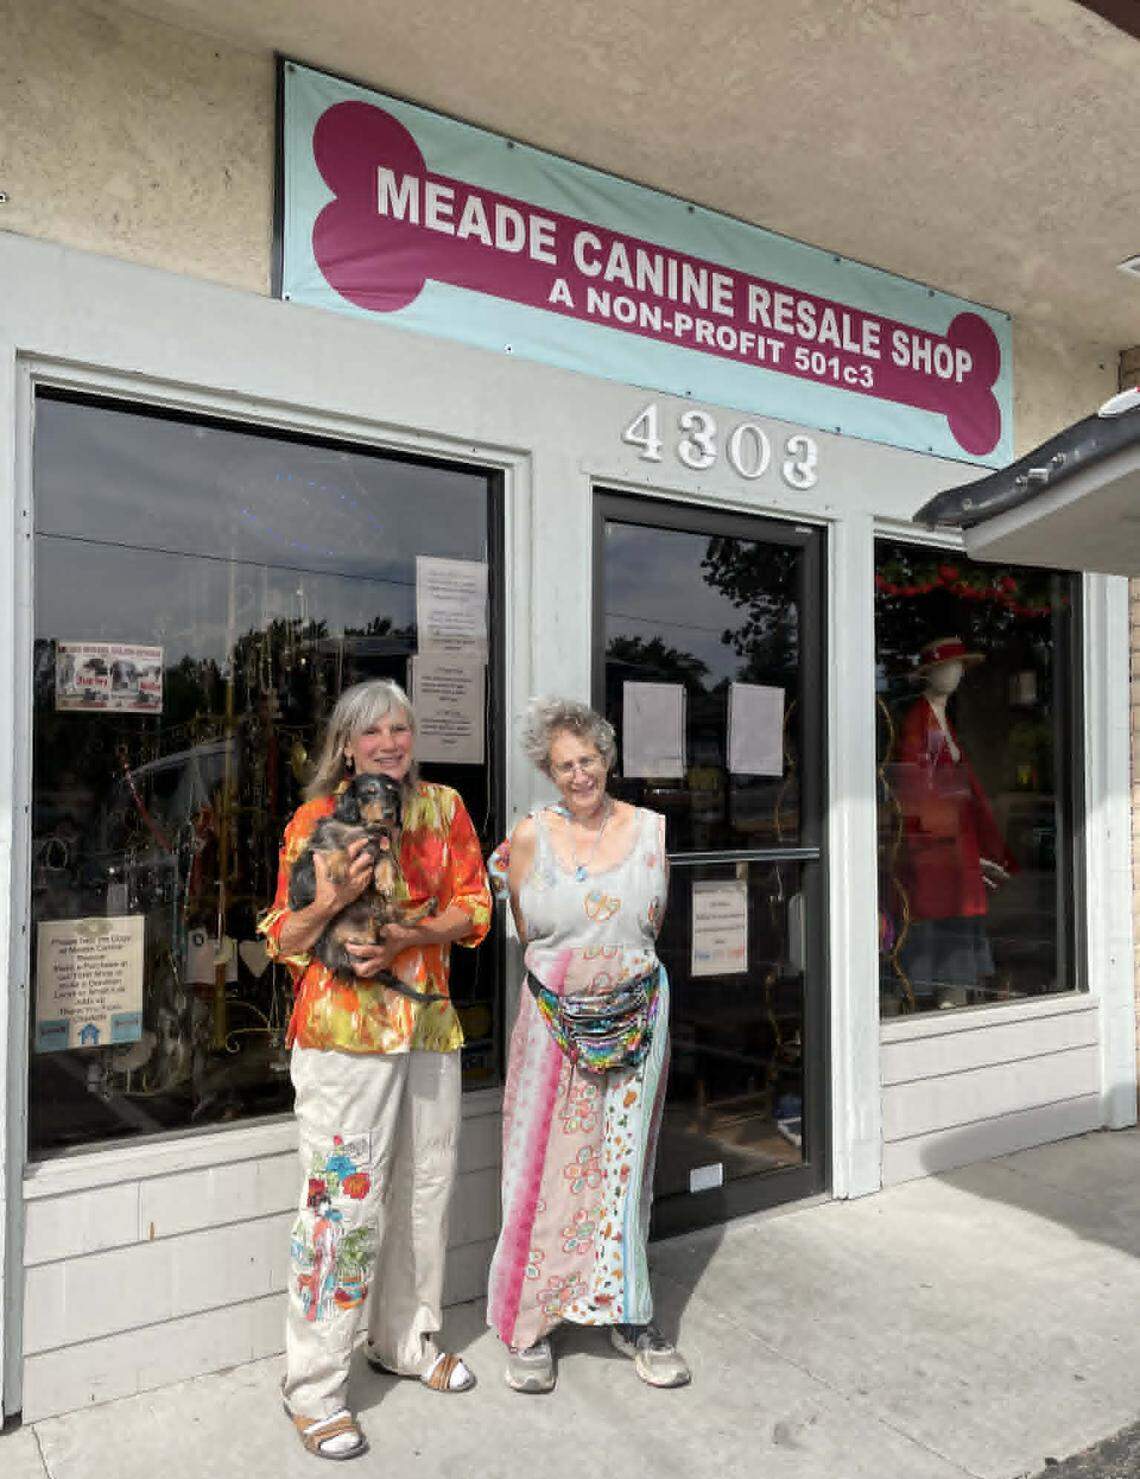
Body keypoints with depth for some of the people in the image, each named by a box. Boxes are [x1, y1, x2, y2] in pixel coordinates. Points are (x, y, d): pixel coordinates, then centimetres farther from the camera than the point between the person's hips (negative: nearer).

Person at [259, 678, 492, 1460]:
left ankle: (407, 1340, 35)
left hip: (429, 1020, 4)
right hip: (343, 1026, -4)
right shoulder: (316, 819, -2)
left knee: (425, 1188, 14)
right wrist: (334, 900, -23)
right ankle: (314, 1385, 14)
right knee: (345, 1198, -3)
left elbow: (474, 906, 3)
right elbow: (284, 937, -2)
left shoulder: (443, 807, 8)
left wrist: (406, 938, -13)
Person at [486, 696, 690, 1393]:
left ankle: (631, 1317, 28)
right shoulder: (529, 836, -2)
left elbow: (661, 926, 10)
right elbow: (523, 936, 8)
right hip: (553, 1024, -1)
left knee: (625, 1167, 11)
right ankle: (531, 1324, 23)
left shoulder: (654, 830, 0)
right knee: (546, 1170, 6)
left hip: (636, 1018, 1)